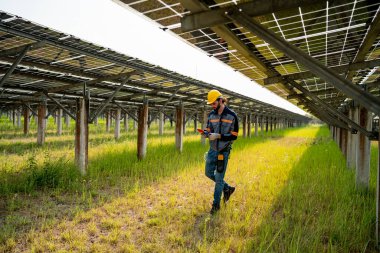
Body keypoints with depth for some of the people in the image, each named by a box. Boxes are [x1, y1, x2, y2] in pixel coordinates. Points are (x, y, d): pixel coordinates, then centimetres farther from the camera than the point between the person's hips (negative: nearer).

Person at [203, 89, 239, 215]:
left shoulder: (232, 116, -13)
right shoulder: (211, 115, 4)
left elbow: (234, 136, -13)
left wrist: (218, 136, -25)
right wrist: (206, 133, -14)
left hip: (223, 151, -6)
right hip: (212, 149, 6)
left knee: (219, 178, 1)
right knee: (209, 173, 15)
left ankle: (216, 204, 17)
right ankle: (227, 189, 35)